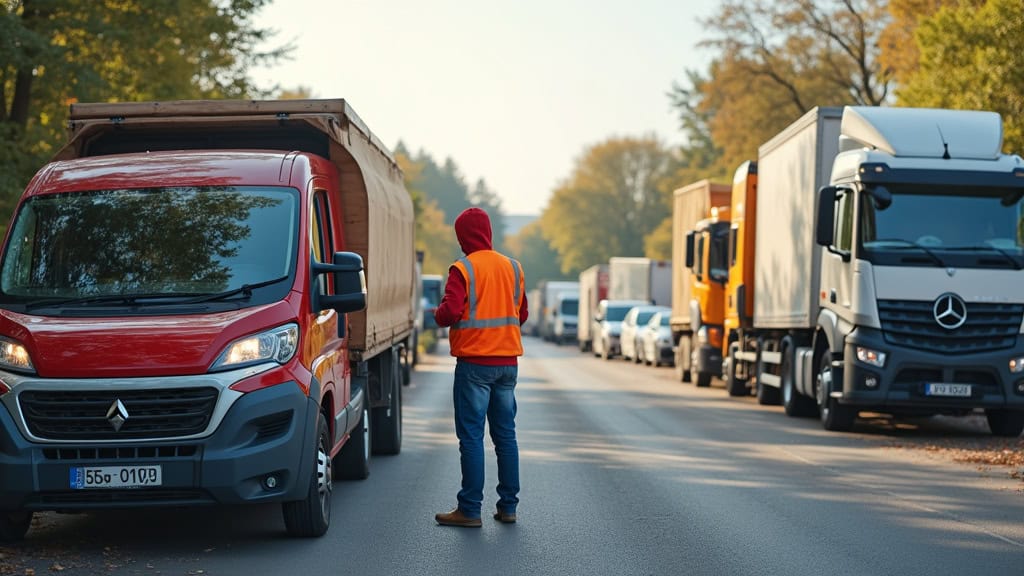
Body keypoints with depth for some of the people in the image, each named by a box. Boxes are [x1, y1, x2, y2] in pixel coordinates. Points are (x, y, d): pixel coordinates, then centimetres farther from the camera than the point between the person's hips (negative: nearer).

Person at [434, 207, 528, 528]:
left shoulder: (463, 269, -10)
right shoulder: (512, 268, 8)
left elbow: (450, 312, -19)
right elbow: (521, 315, 14)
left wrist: (437, 315, 2)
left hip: (474, 363, -6)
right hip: (508, 362, 6)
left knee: (471, 436, -3)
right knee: (506, 435, 11)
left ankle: (470, 510, -3)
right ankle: (508, 506, 13)